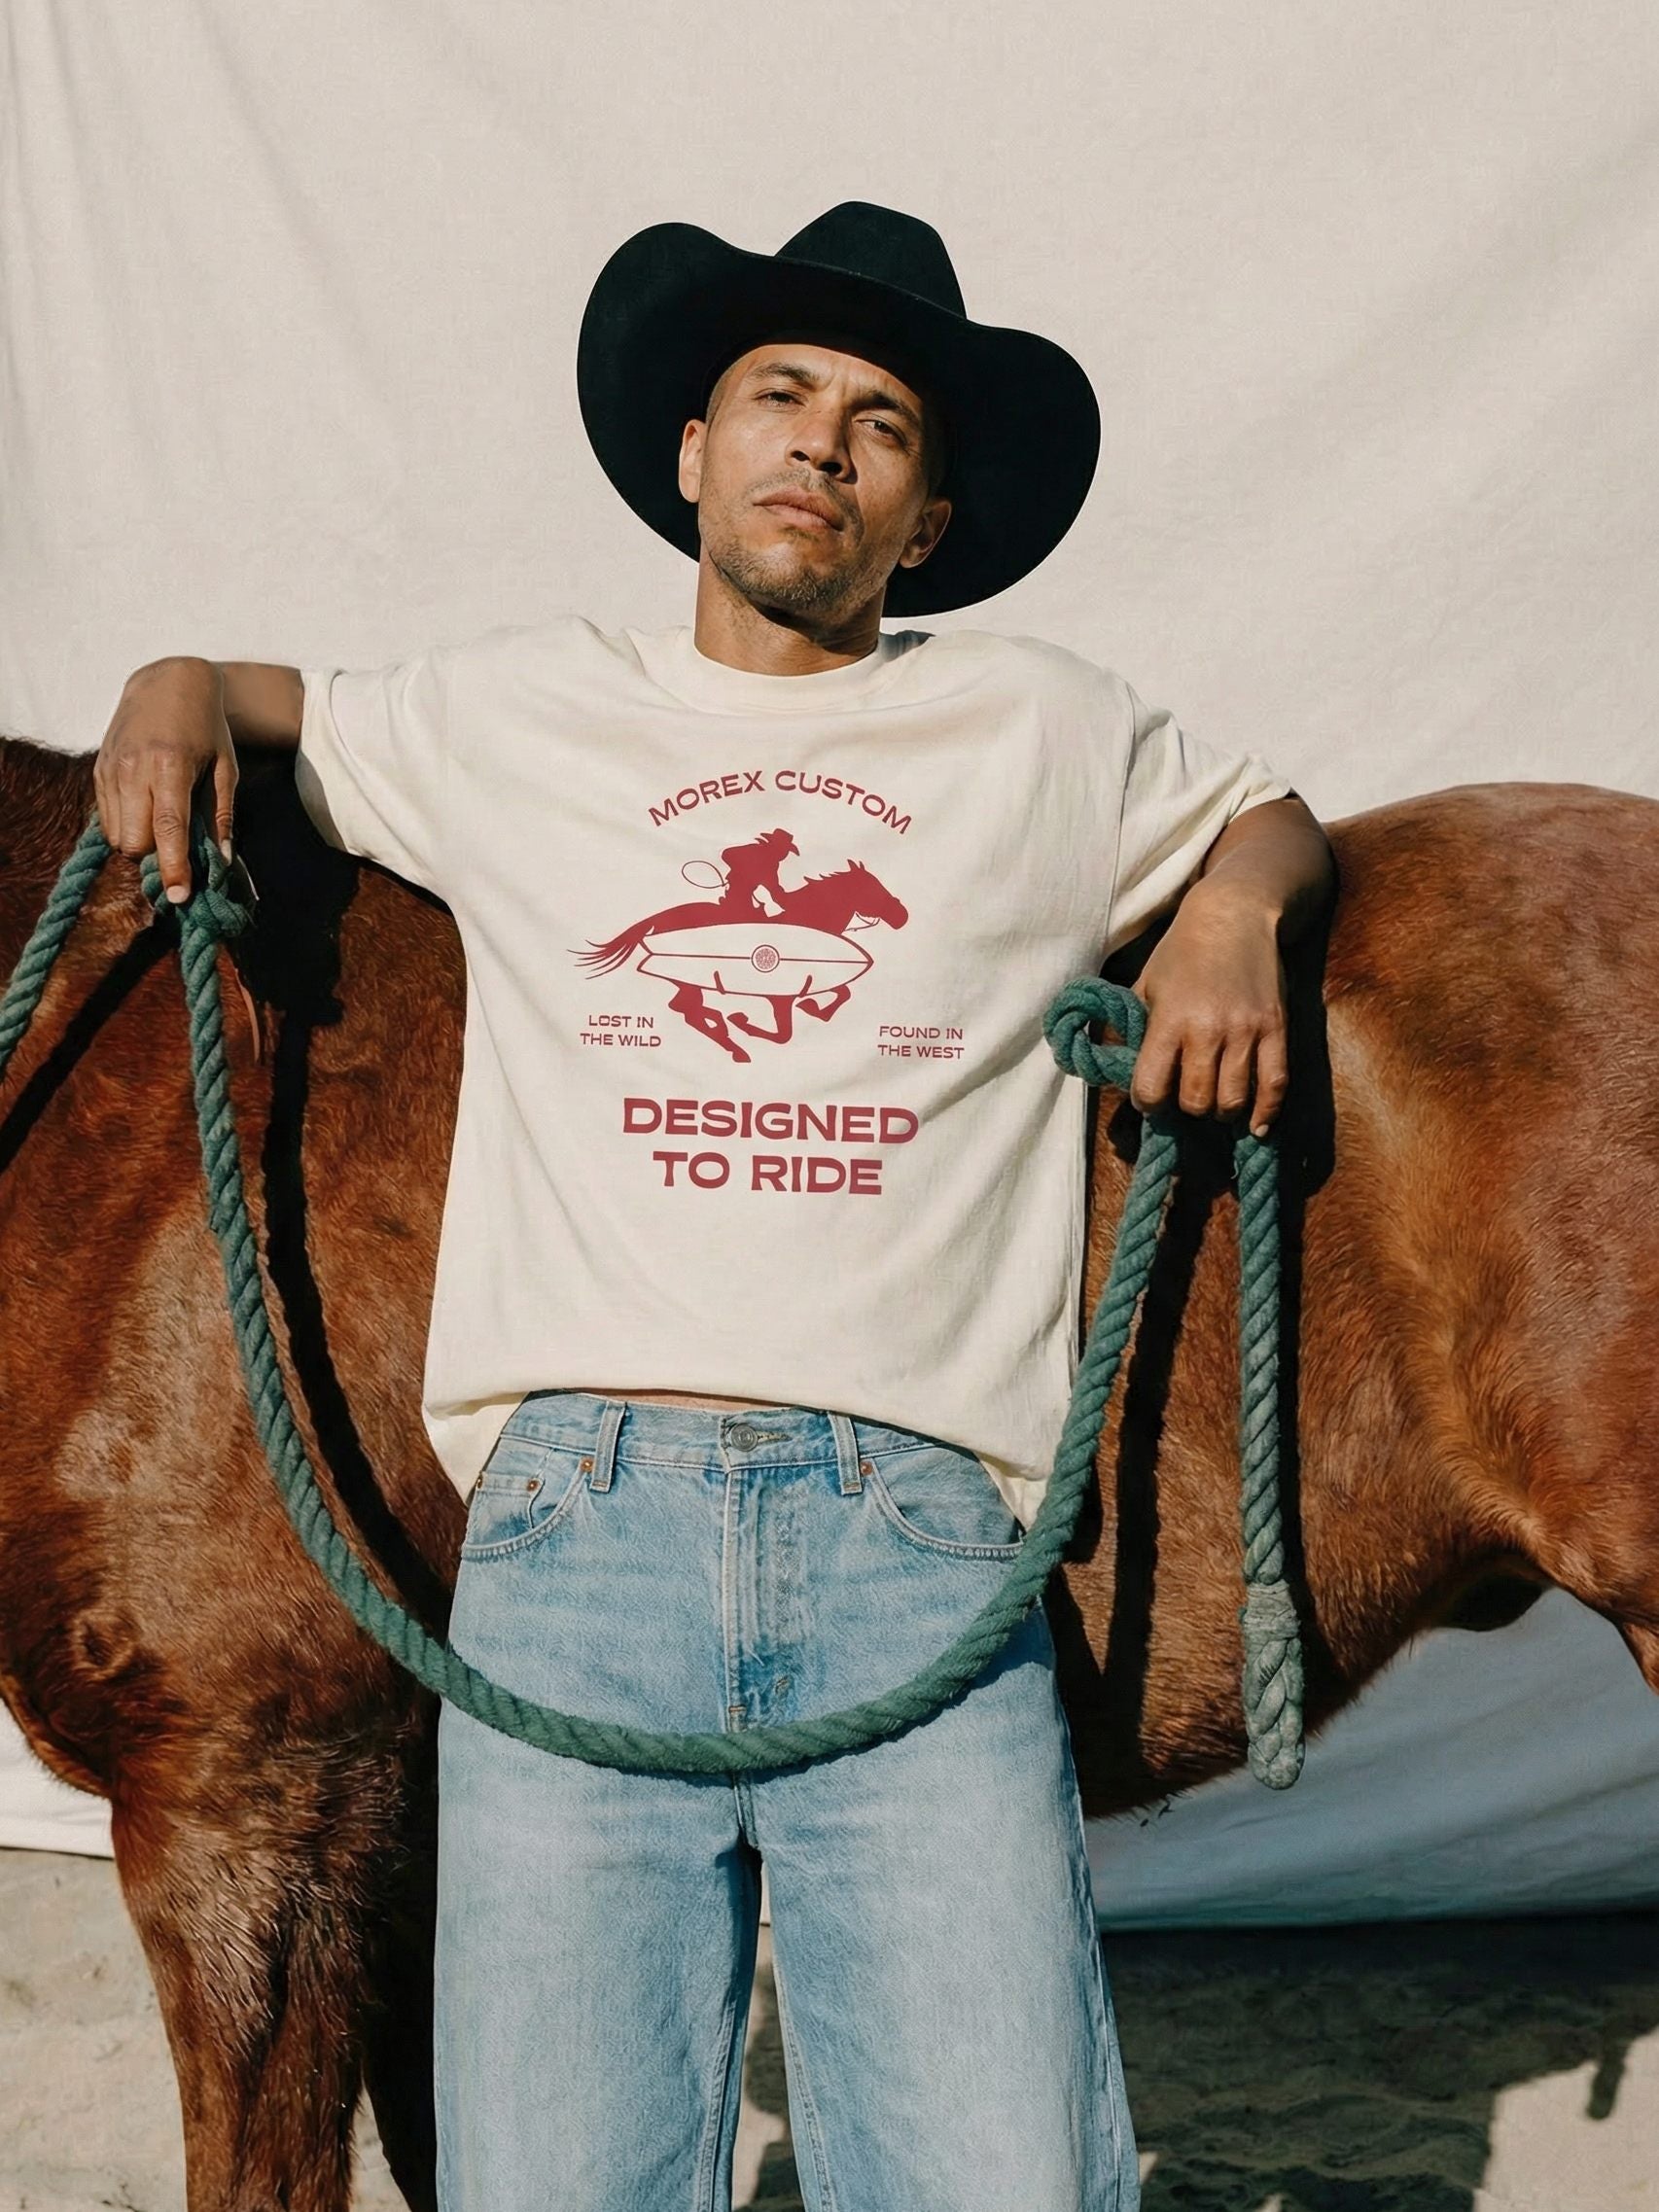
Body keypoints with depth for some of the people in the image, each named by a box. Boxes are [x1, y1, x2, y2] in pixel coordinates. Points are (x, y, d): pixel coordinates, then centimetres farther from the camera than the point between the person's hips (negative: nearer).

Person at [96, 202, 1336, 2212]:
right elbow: (254, 706, 32)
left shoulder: (1046, 733, 16)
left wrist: (1232, 917, 9)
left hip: (920, 1537, 0)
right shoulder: (513, 715, 18)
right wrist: (175, 697, 10)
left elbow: (1268, 821, 31)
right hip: (578, 1517, 1)